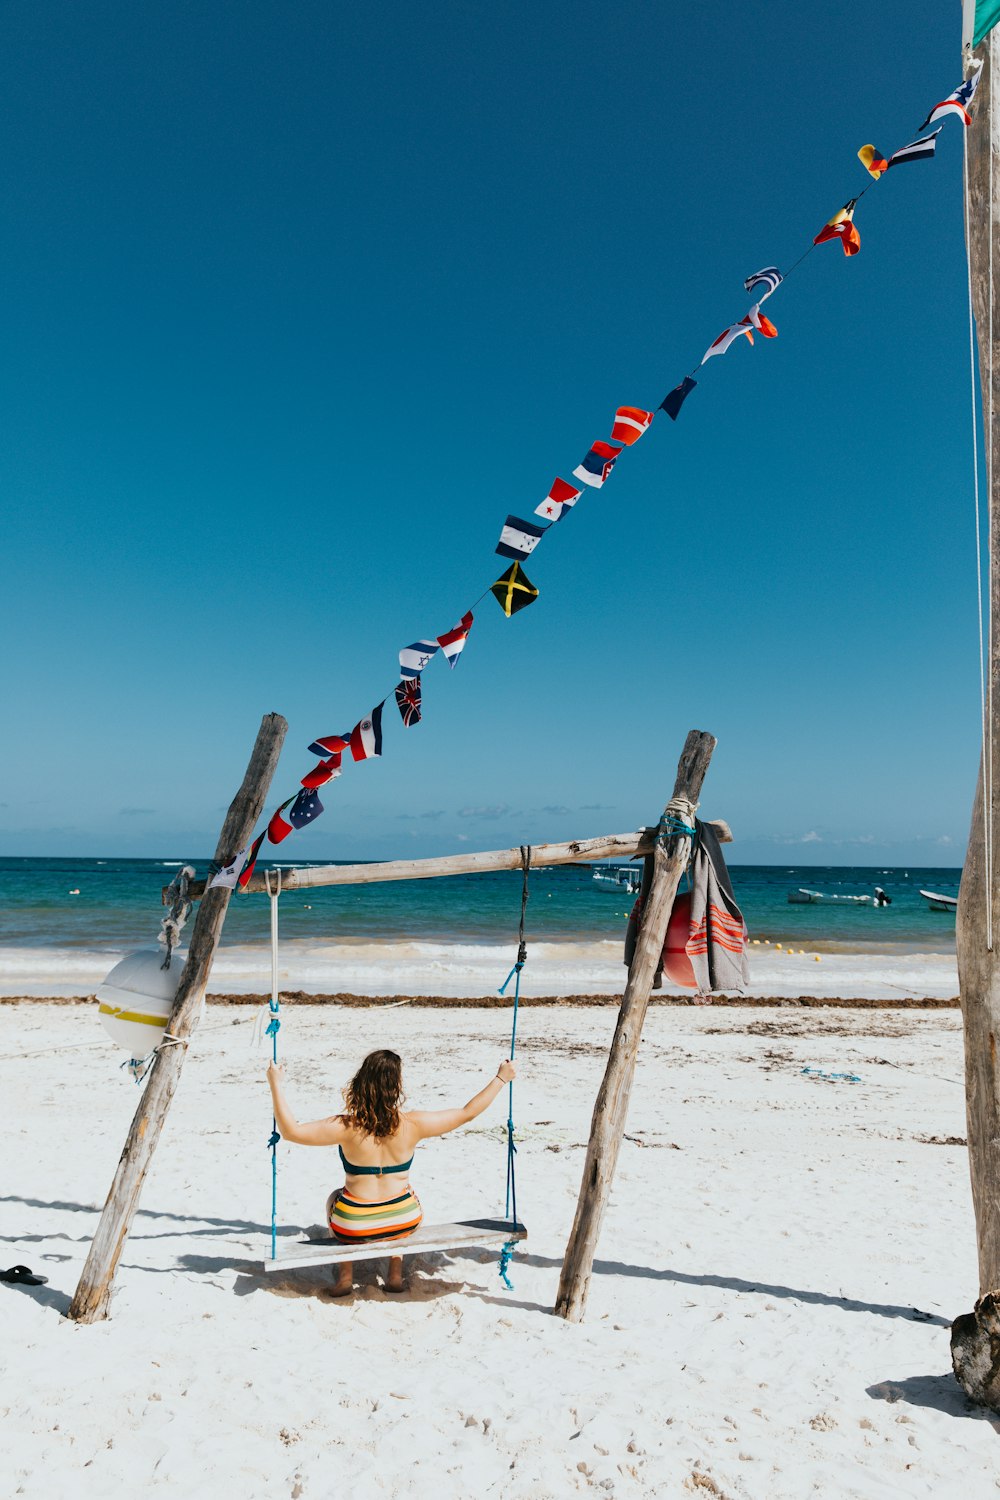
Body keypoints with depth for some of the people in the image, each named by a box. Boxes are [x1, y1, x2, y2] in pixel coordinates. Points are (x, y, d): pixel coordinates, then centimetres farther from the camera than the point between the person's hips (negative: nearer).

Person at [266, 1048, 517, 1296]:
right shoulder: (413, 1124, -16)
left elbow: (290, 1131, -17)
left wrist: (277, 1085, -10)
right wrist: (501, 1079, 2)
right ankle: (396, 1270, 29)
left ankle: (345, 1272, 24)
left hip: (353, 1228, -1)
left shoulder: (347, 1127, -21)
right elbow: (467, 1113, -7)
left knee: (335, 1197, 33)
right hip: (404, 1222, 1)